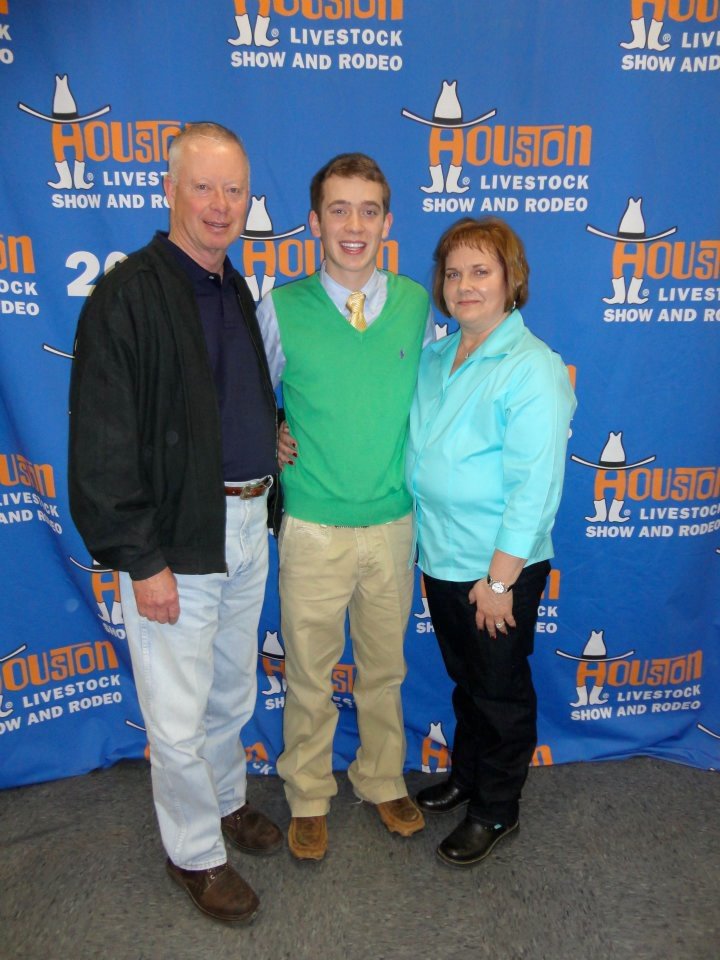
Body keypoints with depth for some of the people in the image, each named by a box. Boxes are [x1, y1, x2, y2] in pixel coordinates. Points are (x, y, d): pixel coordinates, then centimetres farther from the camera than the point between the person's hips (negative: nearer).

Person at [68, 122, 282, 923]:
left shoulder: (238, 293, 10)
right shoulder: (127, 296, -13)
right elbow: (102, 446, -16)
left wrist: (273, 439, 3)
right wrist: (142, 560, -16)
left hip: (247, 522, 7)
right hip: (177, 536, -7)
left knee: (233, 692, 23)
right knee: (178, 715, 9)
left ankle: (226, 799, 47)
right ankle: (194, 852, 33)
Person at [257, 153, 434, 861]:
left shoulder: (416, 304, -1)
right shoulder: (281, 308, -6)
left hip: (395, 523, 2)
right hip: (314, 529, -2)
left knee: (384, 667, 19)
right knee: (309, 674, 13)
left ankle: (383, 780, 44)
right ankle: (308, 797, 38)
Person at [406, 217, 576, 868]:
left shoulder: (532, 369, -16)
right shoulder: (435, 358, 6)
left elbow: (535, 485, -19)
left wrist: (500, 578, -19)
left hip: (500, 569, -6)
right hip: (440, 557, 7)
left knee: (500, 690, 13)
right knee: (465, 680, 23)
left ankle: (495, 811, 34)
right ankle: (465, 776, 46)